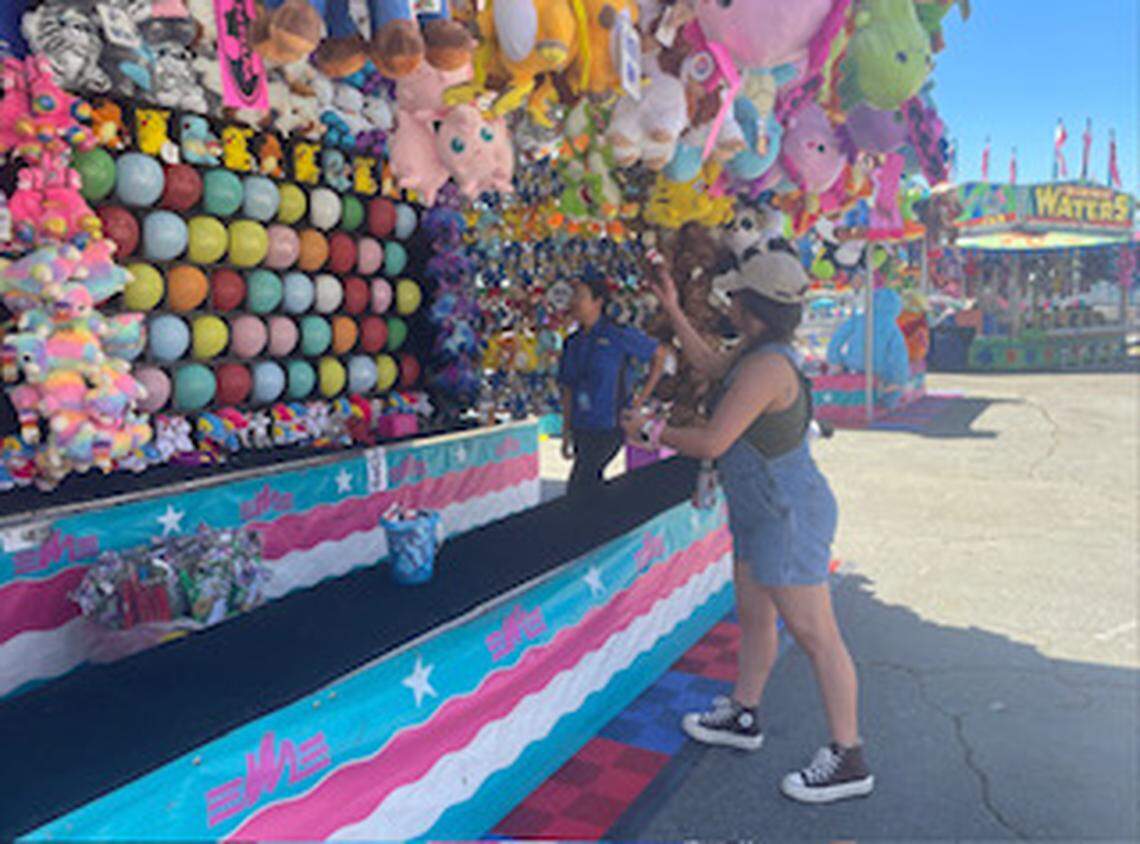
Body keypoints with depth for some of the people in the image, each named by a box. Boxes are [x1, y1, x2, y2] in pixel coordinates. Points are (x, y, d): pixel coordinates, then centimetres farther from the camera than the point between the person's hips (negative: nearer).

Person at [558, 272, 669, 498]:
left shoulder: (618, 335, -8)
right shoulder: (572, 343, 8)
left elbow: (660, 354, 1)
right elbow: (568, 390, 11)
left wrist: (643, 396, -1)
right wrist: (566, 434, 10)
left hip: (609, 429, -6)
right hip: (581, 429, 6)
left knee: (577, 492, -10)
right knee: (591, 487, 13)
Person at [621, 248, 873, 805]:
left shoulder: (766, 367, -25)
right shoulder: (757, 355, 6)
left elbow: (711, 443, -26)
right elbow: (710, 366, 26)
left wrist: (650, 431, -10)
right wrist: (672, 311, 23)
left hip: (788, 516, -11)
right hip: (761, 515, 11)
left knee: (815, 634, -2)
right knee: (753, 617, 21)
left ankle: (849, 760, 10)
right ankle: (743, 717, 38)